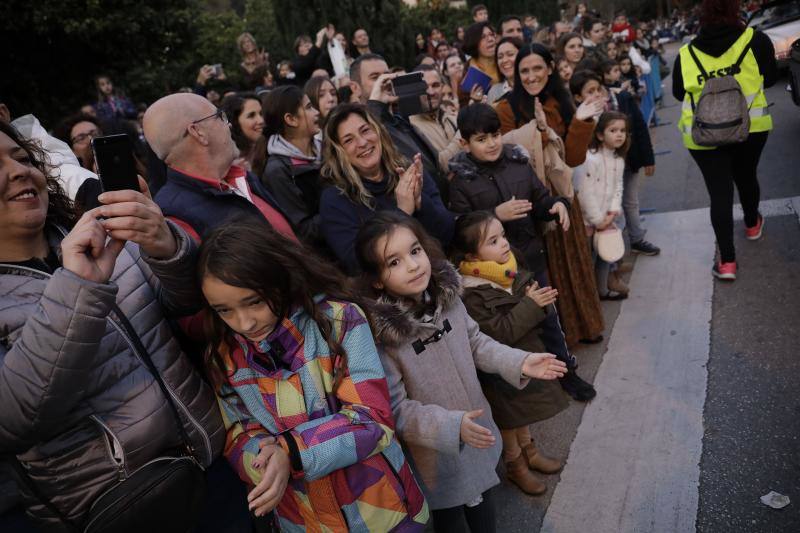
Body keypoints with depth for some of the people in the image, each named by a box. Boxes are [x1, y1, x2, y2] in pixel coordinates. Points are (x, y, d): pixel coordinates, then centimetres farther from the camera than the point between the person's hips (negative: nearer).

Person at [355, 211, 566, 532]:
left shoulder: (444, 294, -13)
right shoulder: (379, 335, -30)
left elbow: (475, 342, 3)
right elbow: (395, 409, -25)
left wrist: (519, 362, -8)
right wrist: (452, 426, -35)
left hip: (478, 434, 5)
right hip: (437, 452, -5)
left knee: (481, 500, 29)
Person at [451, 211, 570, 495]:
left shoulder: (512, 271, -6)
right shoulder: (471, 296, -29)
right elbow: (499, 333, -31)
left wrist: (540, 299, -15)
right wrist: (529, 305, -29)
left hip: (525, 353, 7)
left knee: (523, 408, 26)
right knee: (508, 418, 15)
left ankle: (529, 451, 50)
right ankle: (515, 464, 39)